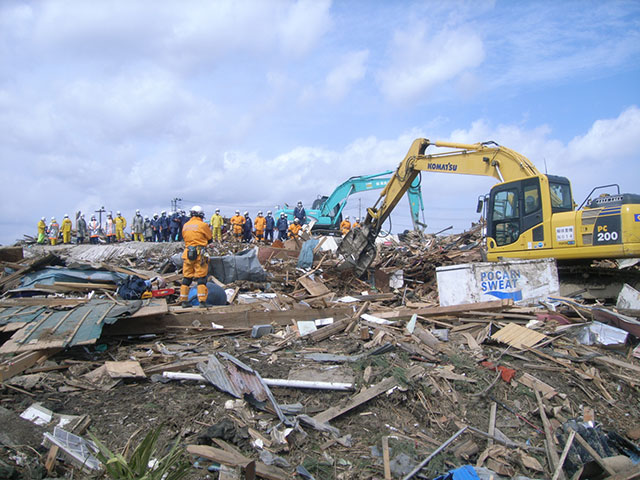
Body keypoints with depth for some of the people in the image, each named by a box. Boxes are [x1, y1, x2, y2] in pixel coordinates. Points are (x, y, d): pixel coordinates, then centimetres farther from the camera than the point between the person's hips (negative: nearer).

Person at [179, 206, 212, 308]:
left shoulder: (185, 225, 11)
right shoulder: (203, 225, -5)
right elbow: (210, 239, 5)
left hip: (187, 253, 5)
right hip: (199, 253, -5)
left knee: (186, 278, 11)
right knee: (201, 277, -2)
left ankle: (183, 300, 14)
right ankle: (202, 301, -4)